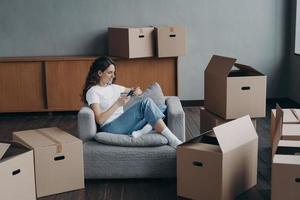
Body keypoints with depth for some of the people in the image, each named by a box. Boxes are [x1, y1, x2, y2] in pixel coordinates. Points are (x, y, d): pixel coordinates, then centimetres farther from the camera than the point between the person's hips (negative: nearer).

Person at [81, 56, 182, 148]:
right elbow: (99, 120, -10)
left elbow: (137, 91, 29)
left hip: (123, 123, 7)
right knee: (146, 102, -24)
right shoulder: (92, 91, 0)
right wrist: (117, 104, -16)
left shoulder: (114, 87, 22)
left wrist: (137, 91, 4)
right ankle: (172, 140, -27)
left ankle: (140, 131, -29)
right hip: (111, 128, -7)